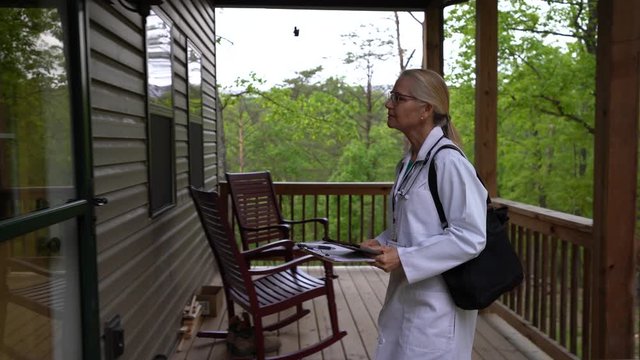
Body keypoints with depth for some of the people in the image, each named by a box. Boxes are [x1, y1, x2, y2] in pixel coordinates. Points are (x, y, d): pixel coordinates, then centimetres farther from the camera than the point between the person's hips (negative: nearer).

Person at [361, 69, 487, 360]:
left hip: (436, 303, -8)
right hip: (406, 294, 8)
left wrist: (404, 258, -22)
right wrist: (382, 242, 2)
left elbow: (470, 237, -21)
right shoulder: (409, 162, 6)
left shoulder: (449, 162, -19)